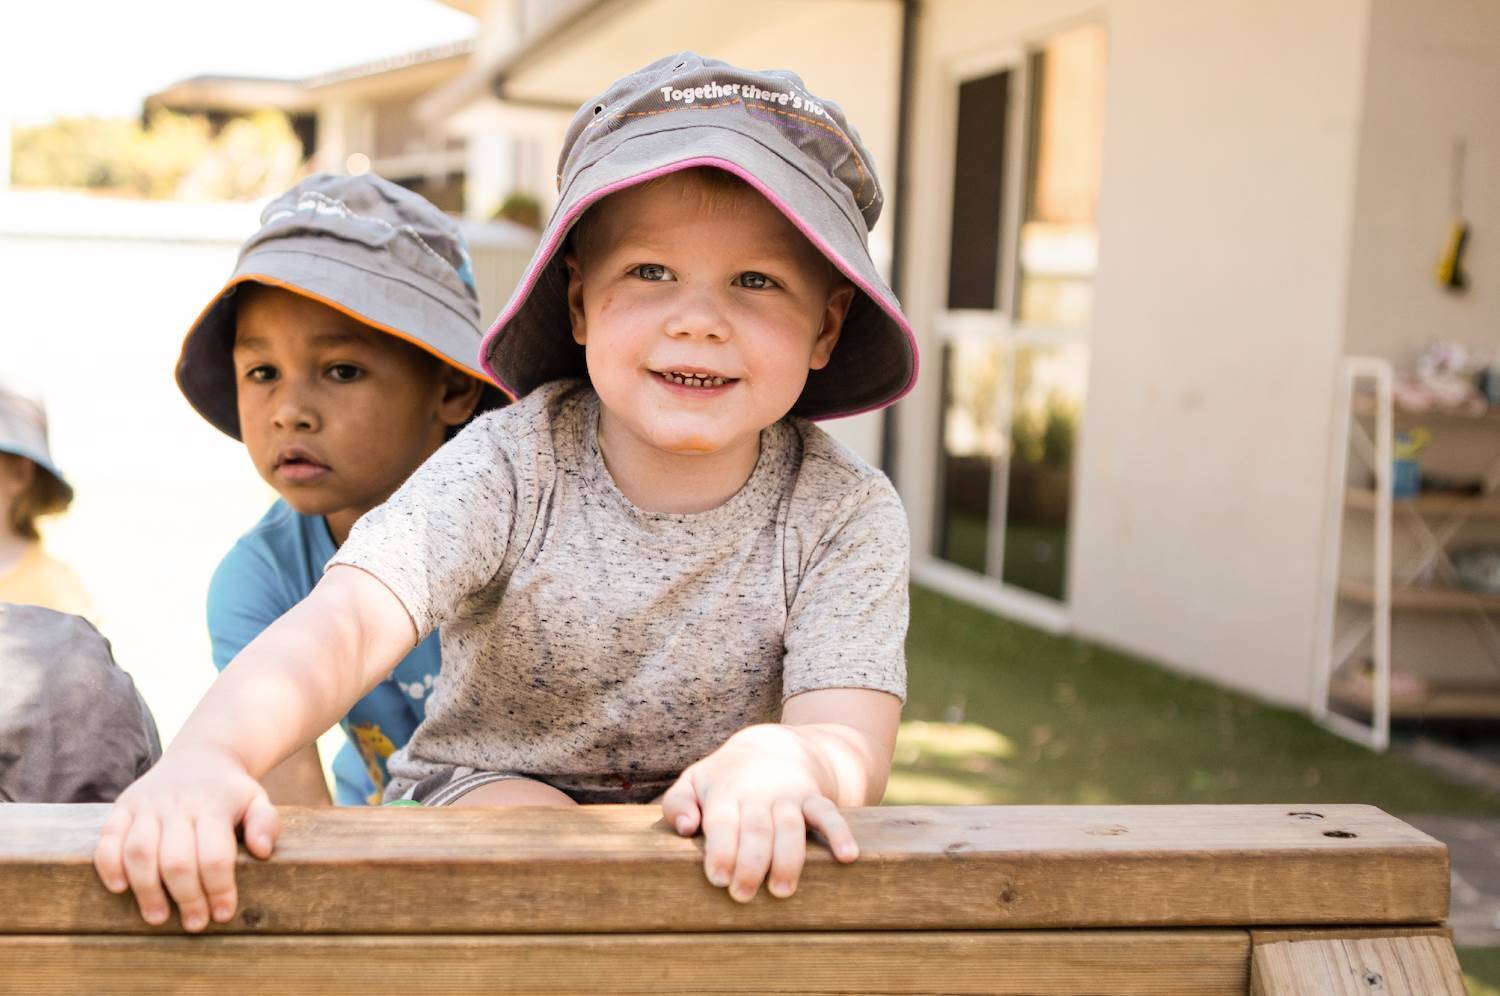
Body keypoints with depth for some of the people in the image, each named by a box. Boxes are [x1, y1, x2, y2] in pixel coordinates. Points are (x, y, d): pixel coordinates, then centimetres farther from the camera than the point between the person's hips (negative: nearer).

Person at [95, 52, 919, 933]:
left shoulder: (848, 518, -17)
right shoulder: (510, 468, -21)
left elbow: (854, 743, -27)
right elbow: (346, 624, -34)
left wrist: (780, 761, -54)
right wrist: (207, 754, -56)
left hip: (694, 813, 1)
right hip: (482, 786, -1)